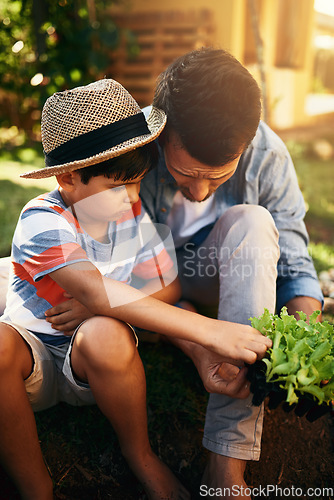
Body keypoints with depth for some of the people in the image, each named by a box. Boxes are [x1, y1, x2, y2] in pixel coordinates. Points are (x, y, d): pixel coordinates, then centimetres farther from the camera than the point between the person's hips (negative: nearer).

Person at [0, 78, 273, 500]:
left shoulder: (134, 215, -6)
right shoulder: (42, 222, -22)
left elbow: (167, 290, -6)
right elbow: (97, 292, -37)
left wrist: (85, 313, -23)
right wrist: (208, 330, -44)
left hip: (91, 369, 2)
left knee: (106, 335, -34)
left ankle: (139, 455, -4)